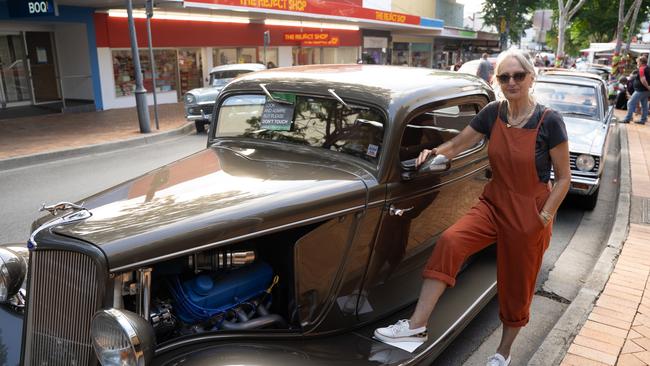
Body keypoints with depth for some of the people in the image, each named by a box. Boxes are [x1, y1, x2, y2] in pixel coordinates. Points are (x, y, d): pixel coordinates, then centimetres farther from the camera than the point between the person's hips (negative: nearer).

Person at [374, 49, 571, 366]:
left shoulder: (549, 121, -13)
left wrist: (544, 217, -14)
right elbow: (457, 146, 5)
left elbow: (564, 177, -8)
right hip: (494, 204, 3)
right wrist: (433, 152, -15)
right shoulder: (492, 113, -3)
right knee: (449, 242, -22)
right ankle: (417, 325, -18)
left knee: (516, 286, 10)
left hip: (529, 214, -3)